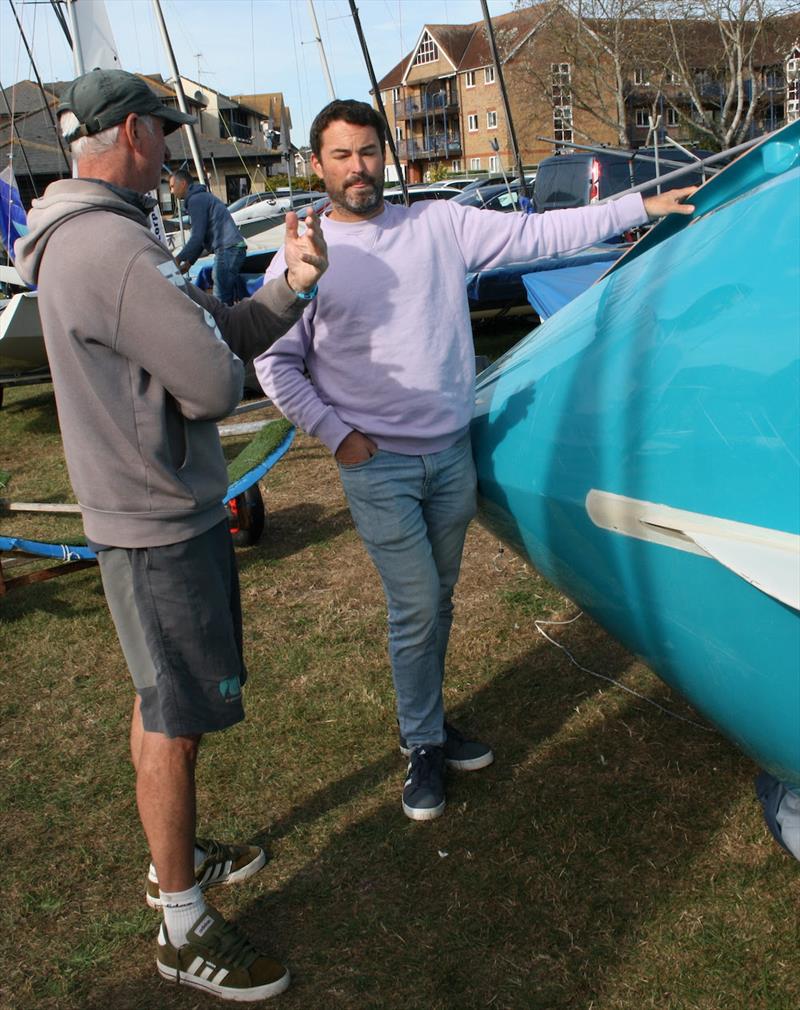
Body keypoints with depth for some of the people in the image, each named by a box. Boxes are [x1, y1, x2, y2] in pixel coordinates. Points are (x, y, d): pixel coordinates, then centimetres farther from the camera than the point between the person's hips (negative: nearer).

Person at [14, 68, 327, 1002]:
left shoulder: (88, 237, 12)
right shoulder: (112, 246, -23)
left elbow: (221, 334, 10)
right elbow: (215, 382, -24)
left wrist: (291, 283, -3)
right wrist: (208, 377, -2)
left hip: (166, 509, 10)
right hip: (159, 525, -10)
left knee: (161, 704, 22)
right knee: (175, 719, 1)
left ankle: (175, 856, 42)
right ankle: (184, 931, 18)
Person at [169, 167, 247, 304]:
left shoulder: (195, 200, -7)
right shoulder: (203, 196, 26)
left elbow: (197, 236, -14)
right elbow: (202, 236, 28)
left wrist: (178, 259, -7)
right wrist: (189, 262, 24)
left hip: (227, 249, -11)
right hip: (235, 248, 11)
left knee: (221, 300, -11)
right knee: (227, 299, 12)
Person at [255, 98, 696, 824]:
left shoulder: (439, 225, 2)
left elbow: (536, 234, 0)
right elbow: (276, 365, 0)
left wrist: (640, 207, -4)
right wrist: (336, 433, -8)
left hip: (452, 454, 4)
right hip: (377, 467, -3)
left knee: (439, 600, 15)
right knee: (416, 608, -2)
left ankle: (428, 721, 35)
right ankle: (423, 745, 19)